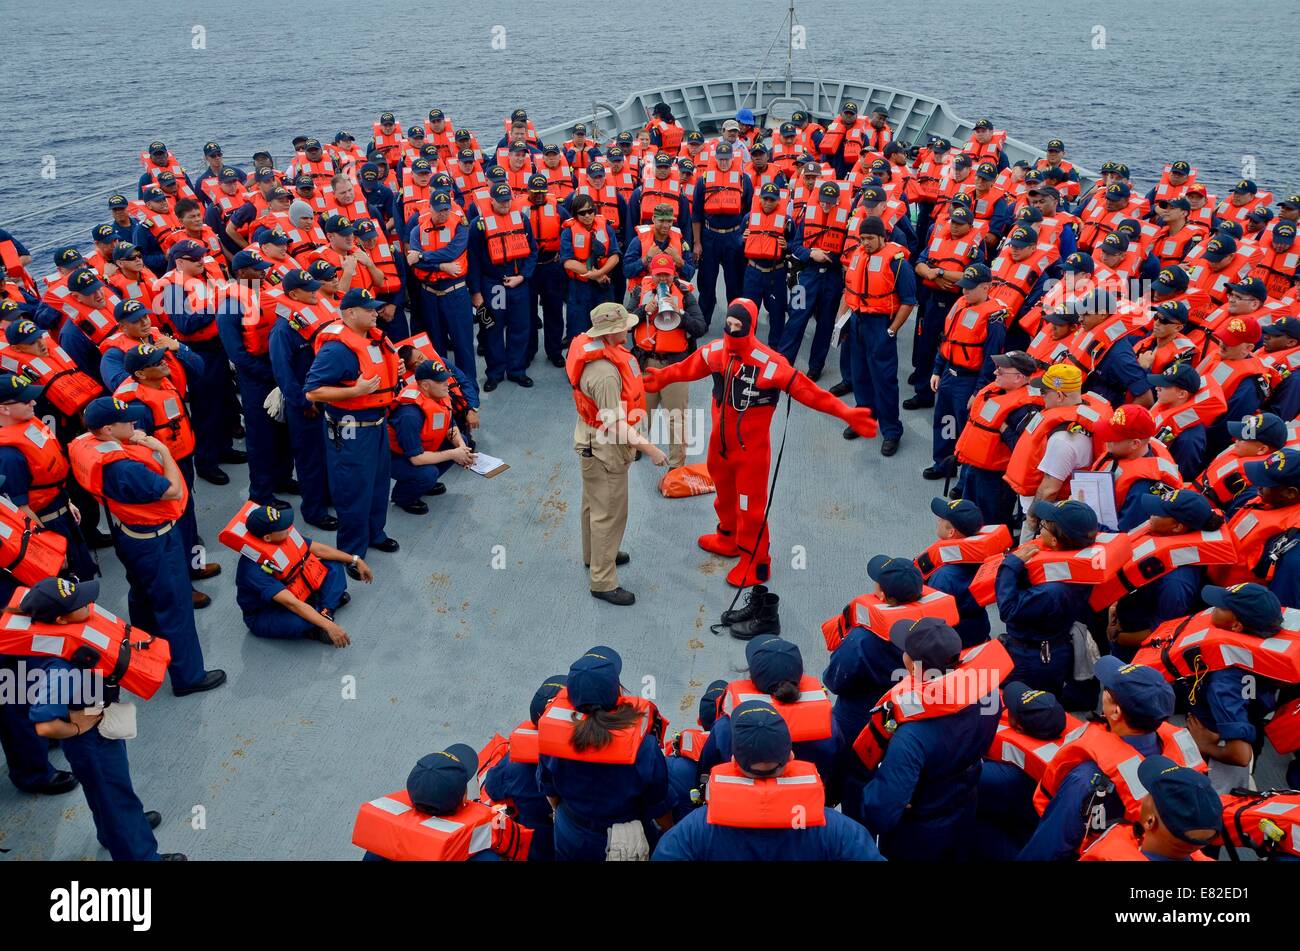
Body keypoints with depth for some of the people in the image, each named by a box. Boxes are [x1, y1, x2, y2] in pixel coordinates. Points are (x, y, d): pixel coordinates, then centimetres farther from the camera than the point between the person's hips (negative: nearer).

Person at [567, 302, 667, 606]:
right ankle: (603, 582, 14)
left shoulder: (599, 347, -4)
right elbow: (616, 425, -31)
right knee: (609, 513, 2)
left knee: (595, 504, 27)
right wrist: (650, 449, -27)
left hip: (593, 443, 10)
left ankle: (595, 555, 48)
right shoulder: (604, 373, -35)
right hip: (605, 450, -10)